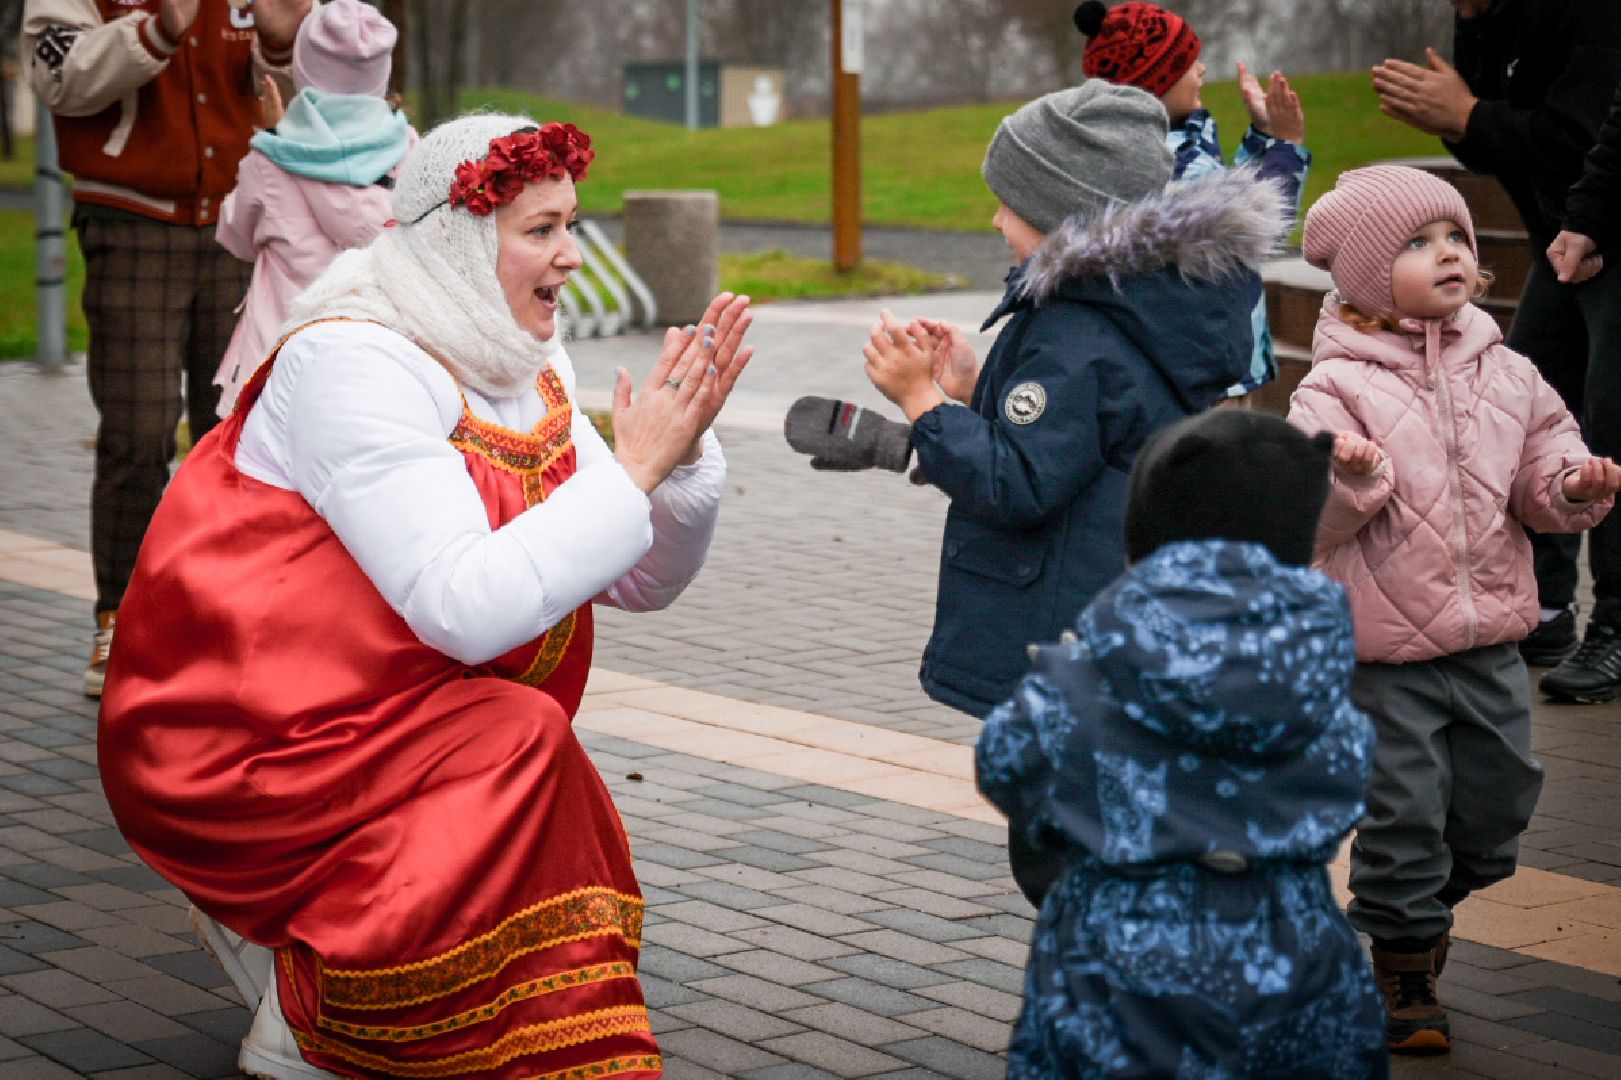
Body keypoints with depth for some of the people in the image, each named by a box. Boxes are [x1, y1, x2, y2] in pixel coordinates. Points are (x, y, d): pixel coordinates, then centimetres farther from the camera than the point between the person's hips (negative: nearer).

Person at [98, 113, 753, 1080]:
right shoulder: (355, 362, -20)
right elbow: (468, 610, -30)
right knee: (520, 748, -25)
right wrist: (633, 469, -24)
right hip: (238, 739, -9)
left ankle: (271, 928, 14)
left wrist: (684, 448, -12)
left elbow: (642, 581, 5)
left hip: (371, 730, 9)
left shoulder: (526, 364, 6)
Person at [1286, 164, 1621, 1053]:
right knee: (1401, 813, 1)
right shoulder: (1336, 390, -11)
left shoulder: (1505, 373, 5)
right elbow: (1312, 522, -16)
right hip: (1383, 653, -5)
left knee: (1497, 799, 14)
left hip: (1489, 641, 5)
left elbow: (1542, 471, 10)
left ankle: (1425, 907, 42)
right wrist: (1351, 478, -35)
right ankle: (1403, 975, 20)